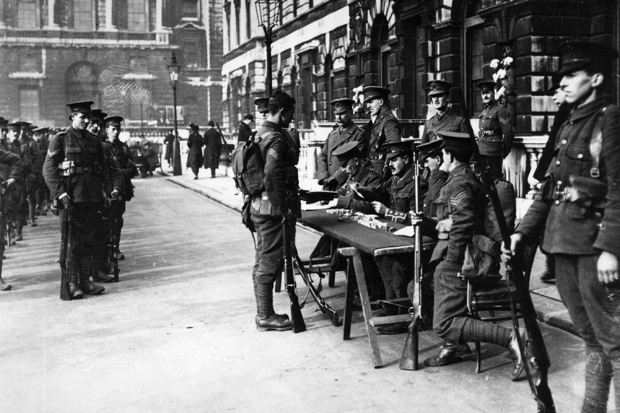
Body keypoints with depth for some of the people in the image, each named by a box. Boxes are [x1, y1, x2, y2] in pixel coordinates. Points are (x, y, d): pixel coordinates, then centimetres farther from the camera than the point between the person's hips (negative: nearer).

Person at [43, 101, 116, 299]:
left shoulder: (94, 141, 13)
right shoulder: (60, 140, -1)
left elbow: (103, 168, 17)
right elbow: (48, 169, -7)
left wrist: (108, 189, 3)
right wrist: (59, 193, -17)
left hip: (91, 196, 5)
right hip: (71, 197, -5)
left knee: (88, 240, 8)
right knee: (71, 241, -1)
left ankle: (85, 281, 16)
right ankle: (71, 284, 5)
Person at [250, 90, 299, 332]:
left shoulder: (260, 134, 13)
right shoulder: (277, 139, -17)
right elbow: (272, 177, -26)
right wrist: (284, 208, -21)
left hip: (258, 206, 10)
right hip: (273, 209, -10)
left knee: (262, 261, 15)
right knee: (270, 262, -3)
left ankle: (263, 312, 25)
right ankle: (266, 317, 4)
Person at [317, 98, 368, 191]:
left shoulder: (359, 134, -2)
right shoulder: (332, 134, 17)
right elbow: (322, 156, 14)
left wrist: (334, 178, -13)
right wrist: (324, 177, -3)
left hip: (346, 185, -5)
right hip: (328, 186, 5)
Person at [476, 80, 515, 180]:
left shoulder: (500, 111, -9)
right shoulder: (484, 111, 14)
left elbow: (509, 133, -11)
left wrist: (505, 152, -5)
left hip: (493, 151, -8)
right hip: (481, 151, 8)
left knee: (495, 178, -3)